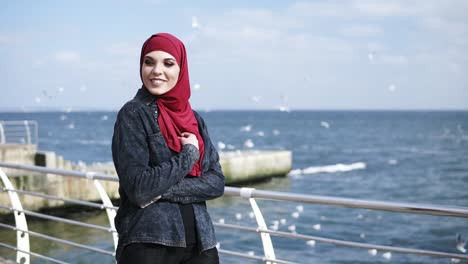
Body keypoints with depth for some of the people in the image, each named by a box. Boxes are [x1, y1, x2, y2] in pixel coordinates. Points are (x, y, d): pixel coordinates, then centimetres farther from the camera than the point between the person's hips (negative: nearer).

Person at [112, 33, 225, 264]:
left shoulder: (194, 119, 8)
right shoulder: (133, 114, -7)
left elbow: (216, 182, 0)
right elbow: (138, 189, -16)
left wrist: (165, 190, -13)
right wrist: (189, 154, -9)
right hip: (149, 243, -5)